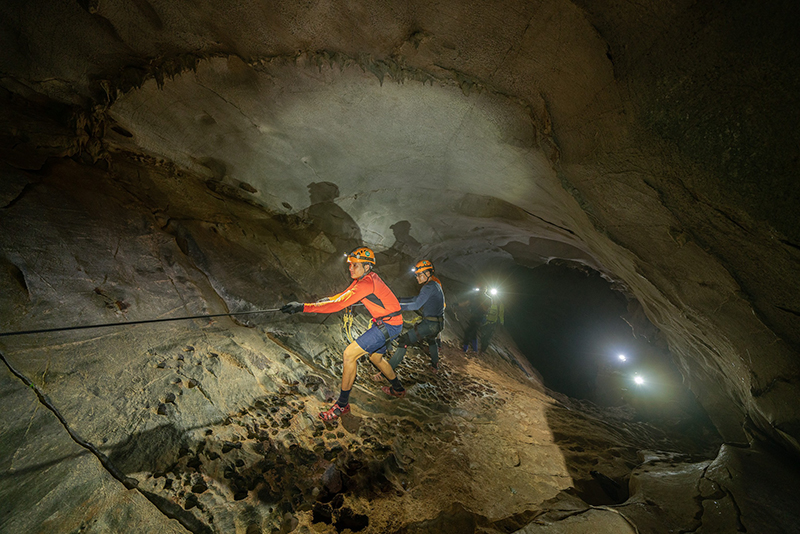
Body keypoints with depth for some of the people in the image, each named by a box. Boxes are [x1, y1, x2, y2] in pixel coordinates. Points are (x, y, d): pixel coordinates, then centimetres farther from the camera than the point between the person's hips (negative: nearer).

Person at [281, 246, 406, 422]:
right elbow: (345, 294, 14)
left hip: (388, 325, -10)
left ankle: (342, 404, 1)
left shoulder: (366, 283, -25)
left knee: (349, 354, -13)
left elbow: (338, 304, -30)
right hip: (388, 323, 10)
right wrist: (328, 299, -1)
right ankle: (397, 388, 49)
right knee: (375, 357, 28)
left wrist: (303, 307, -30)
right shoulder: (368, 278, 5)